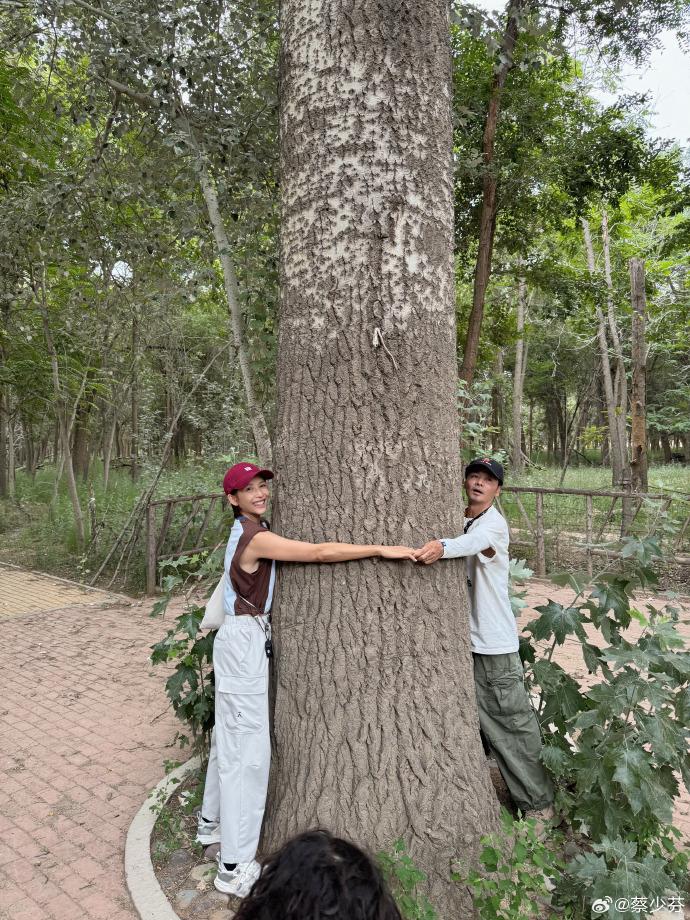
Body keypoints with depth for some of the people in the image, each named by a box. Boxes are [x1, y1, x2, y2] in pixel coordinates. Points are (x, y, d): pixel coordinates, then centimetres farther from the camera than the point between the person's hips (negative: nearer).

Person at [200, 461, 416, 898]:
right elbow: (320, 552, -27)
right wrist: (382, 549, -25)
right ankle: (235, 865, 8)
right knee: (249, 749, -3)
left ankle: (213, 820, 42)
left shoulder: (248, 531, 8)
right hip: (245, 641, -10)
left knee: (231, 736, 23)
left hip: (244, 638, 10)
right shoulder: (256, 537, -21)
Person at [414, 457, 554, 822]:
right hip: (459, 638, 6)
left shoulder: (494, 523, -15)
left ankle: (538, 802, 20)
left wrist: (442, 547, -57)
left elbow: (474, 541, -37)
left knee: (513, 721, 4)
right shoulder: (455, 520, 8)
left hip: (494, 643, -5)